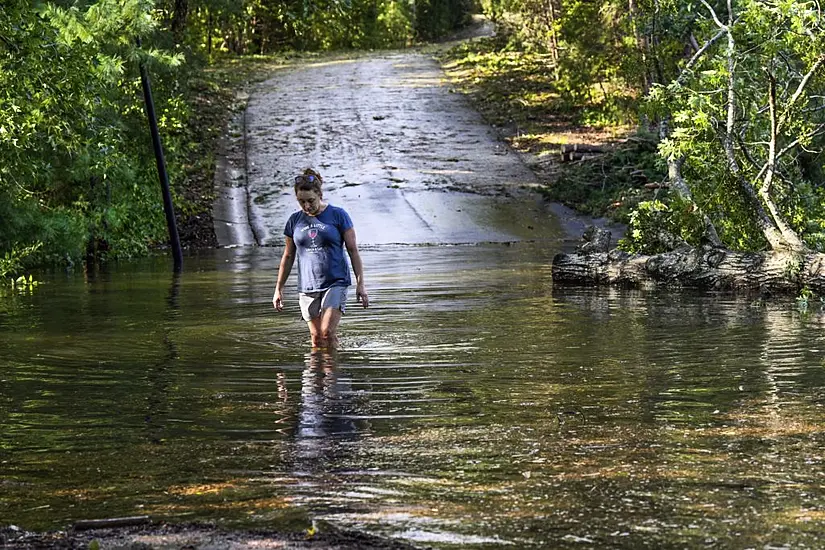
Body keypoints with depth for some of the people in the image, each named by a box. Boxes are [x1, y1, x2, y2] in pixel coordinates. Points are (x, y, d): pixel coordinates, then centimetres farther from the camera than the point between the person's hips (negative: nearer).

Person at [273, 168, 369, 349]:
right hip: (307, 287, 3)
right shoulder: (295, 220, 7)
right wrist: (278, 289, 16)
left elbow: (353, 250, 0)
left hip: (335, 283, -3)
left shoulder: (338, 215, -2)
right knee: (316, 338, 0)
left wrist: (360, 283, -4)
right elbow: (288, 256, 16)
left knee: (328, 332, -15)